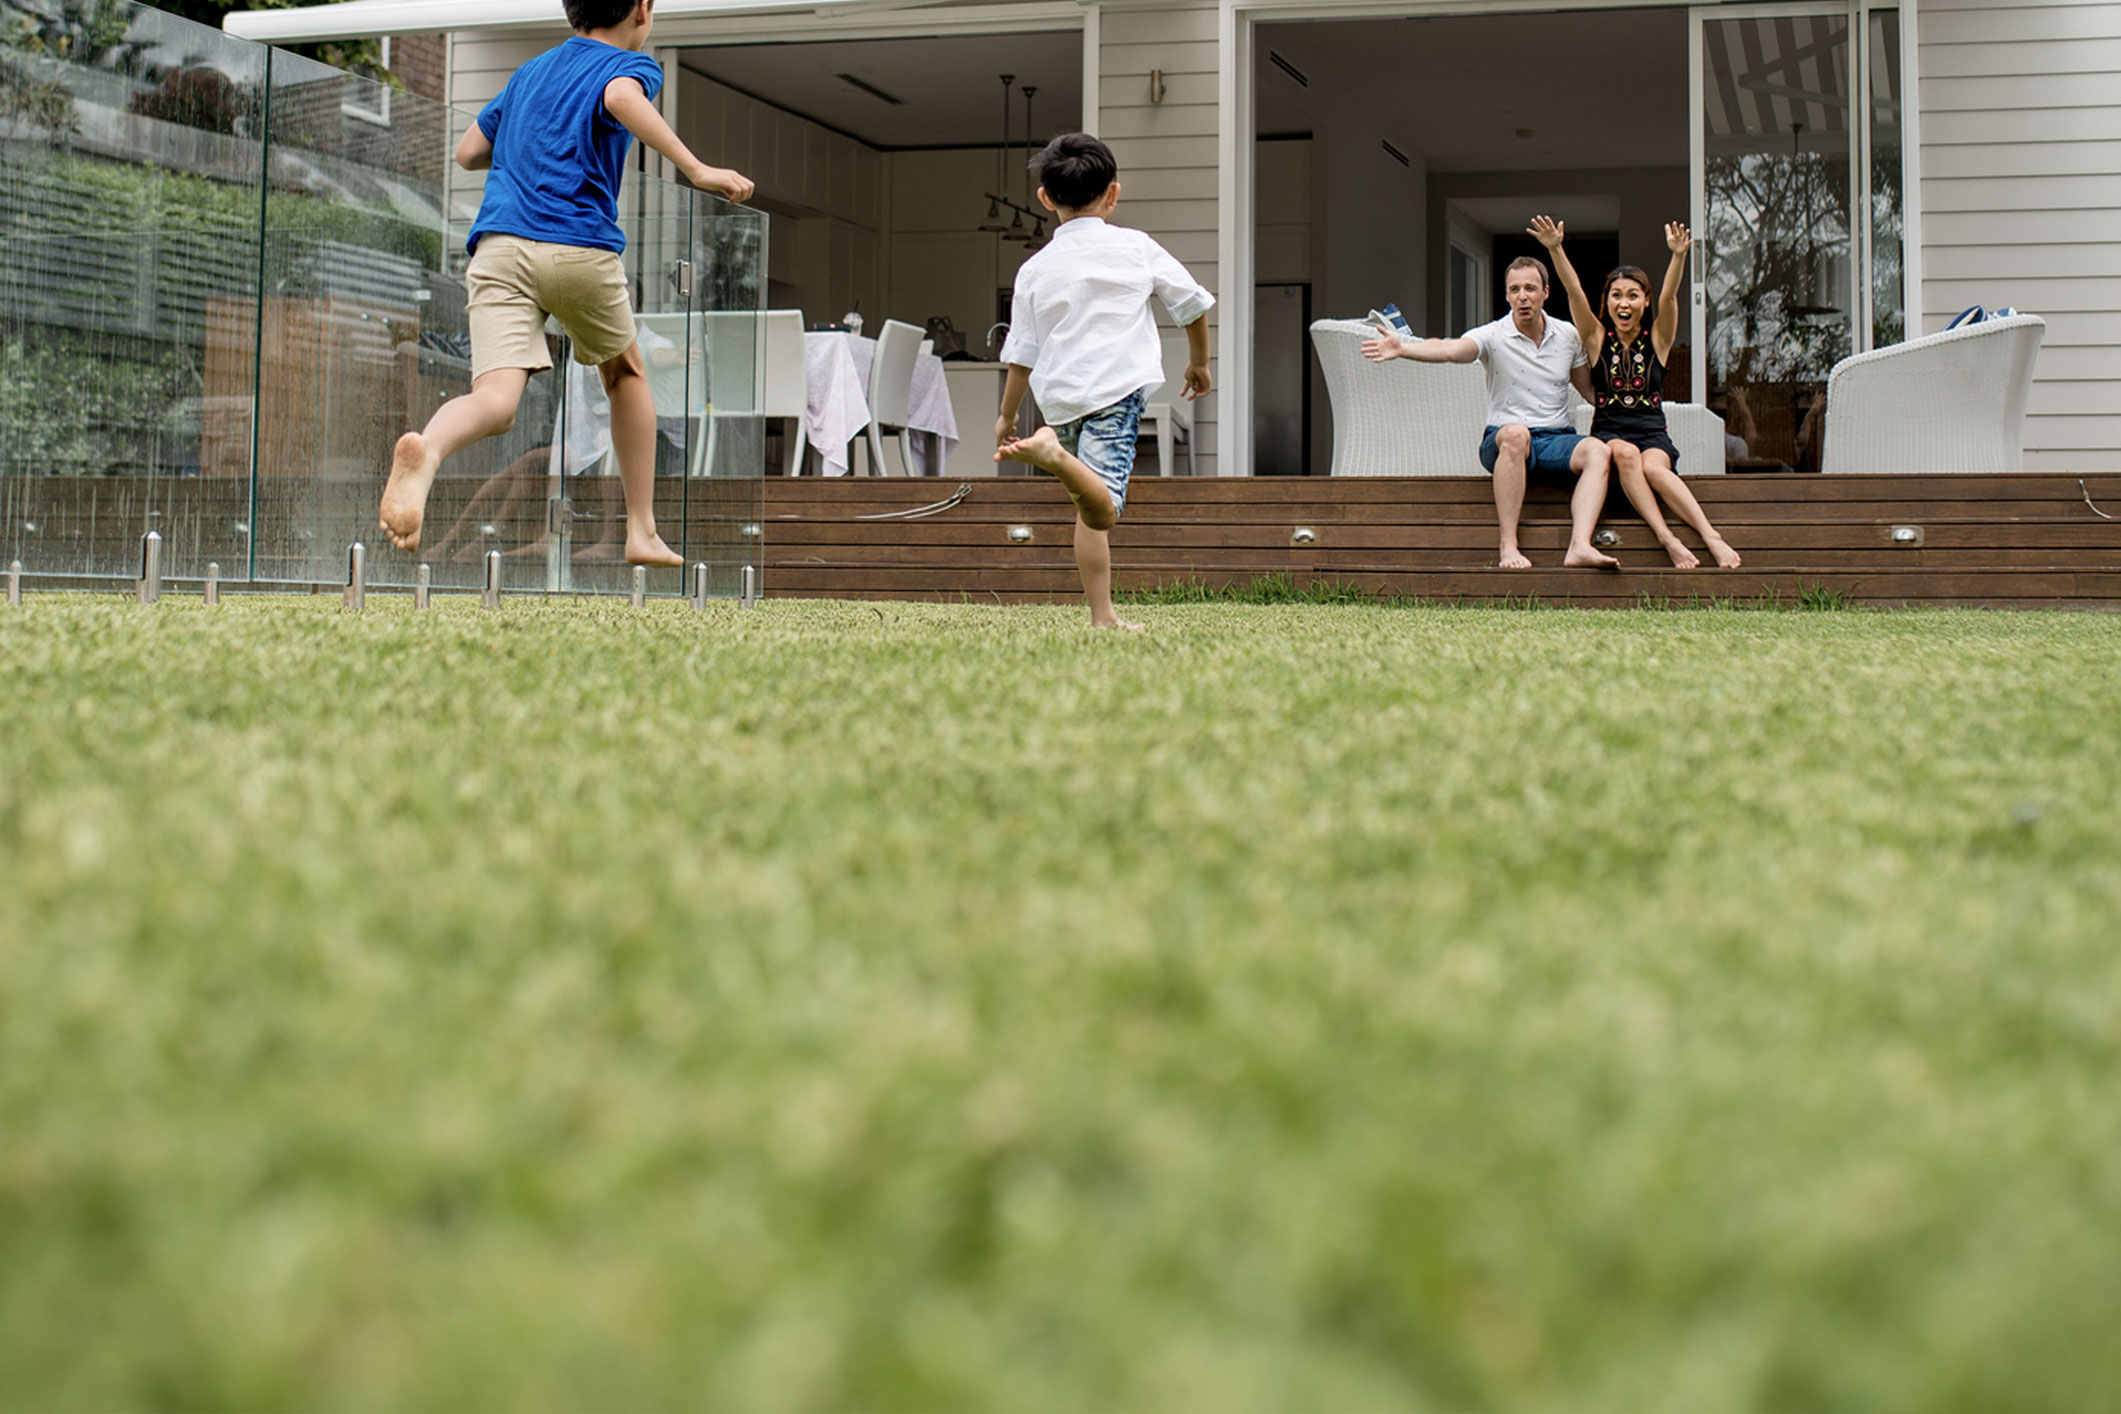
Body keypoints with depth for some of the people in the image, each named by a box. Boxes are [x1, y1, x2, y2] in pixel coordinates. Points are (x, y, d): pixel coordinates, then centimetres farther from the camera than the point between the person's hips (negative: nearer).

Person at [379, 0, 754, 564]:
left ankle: (425, 451, -49)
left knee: (495, 401, -13)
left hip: (497, 247, 3)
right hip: (580, 248, -3)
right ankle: (642, 533, 26)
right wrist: (695, 170, -23)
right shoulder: (631, 65, 9)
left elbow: (468, 153, 32)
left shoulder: (529, 72, 27)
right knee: (625, 371, 24)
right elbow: (621, 98, -17)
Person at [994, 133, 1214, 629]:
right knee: (1102, 509, -19)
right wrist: (1199, 363, 30)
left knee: (1090, 511, 16)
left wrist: (1006, 416, 24)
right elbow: (1192, 304, 13)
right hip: (1119, 386, -4)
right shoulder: (1137, 248, 6)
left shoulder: (1034, 270, 10)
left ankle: (1102, 615, 14)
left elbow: (1022, 356, 11)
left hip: (1058, 395, 4)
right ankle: (1054, 454, -46)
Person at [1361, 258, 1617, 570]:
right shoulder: (1493, 337, -4)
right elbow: (1450, 350, -23)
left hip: (1557, 440, 3)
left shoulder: (1567, 336, 9)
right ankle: (1508, 547, -39)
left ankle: (1580, 546, -43)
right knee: (1515, 434, -39)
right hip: (1502, 442, -3)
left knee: (1598, 451, -28)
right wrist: (1402, 348, -41)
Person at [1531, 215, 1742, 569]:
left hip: (1653, 435, 0)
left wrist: (1678, 256, -25)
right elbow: (1574, 291, -3)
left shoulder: (1657, 339, 10)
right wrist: (1555, 249, -18)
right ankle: (1667, 539, -45)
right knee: (1625, 453, -36)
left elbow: (1669, 296, -7)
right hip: (1608, 432, 0)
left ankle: (1711, 536, -43)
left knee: (1653, 467, -35)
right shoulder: (1597, 338, 11)